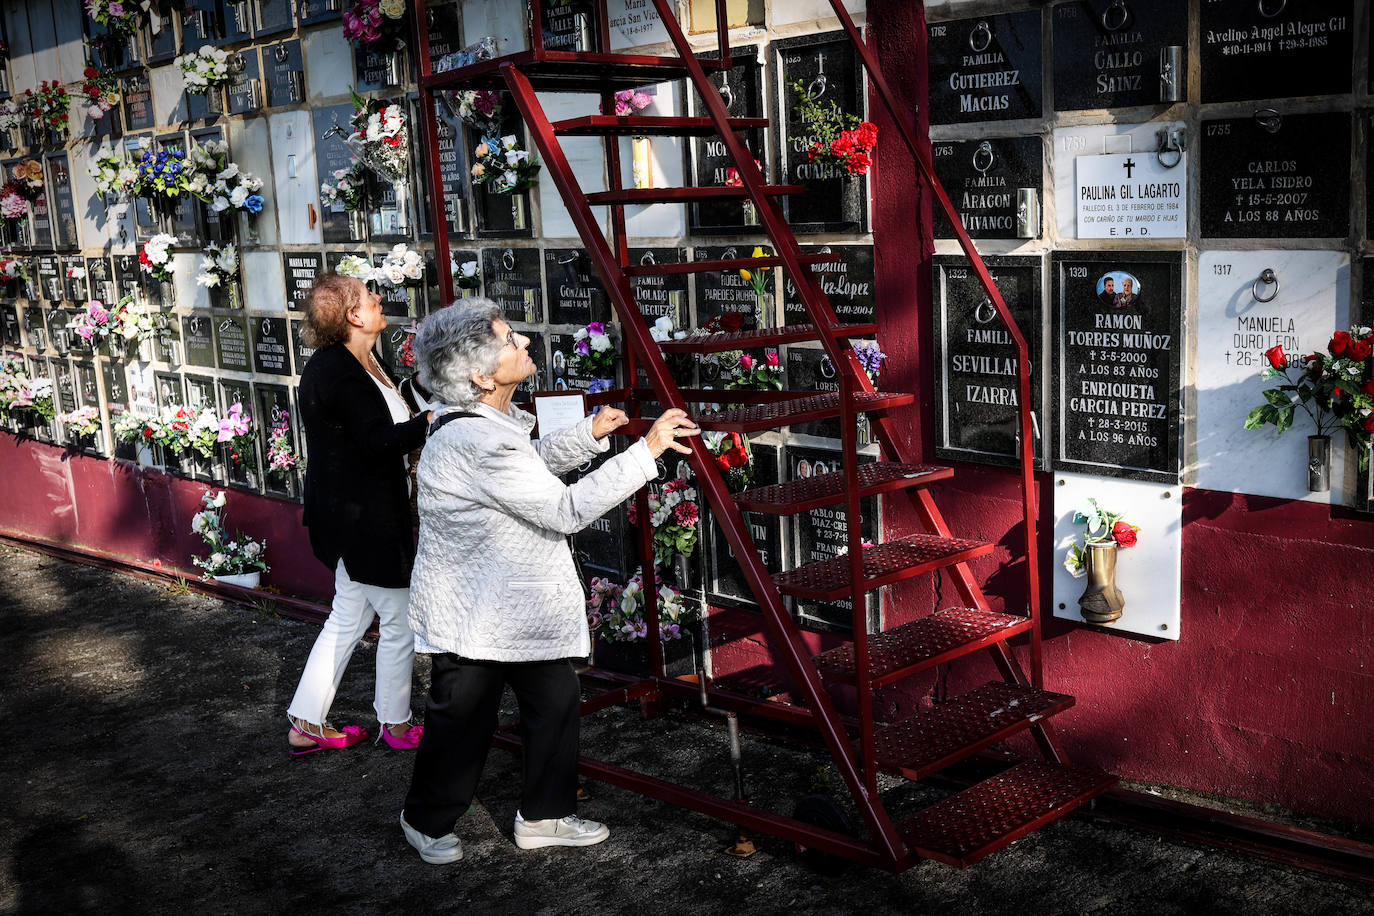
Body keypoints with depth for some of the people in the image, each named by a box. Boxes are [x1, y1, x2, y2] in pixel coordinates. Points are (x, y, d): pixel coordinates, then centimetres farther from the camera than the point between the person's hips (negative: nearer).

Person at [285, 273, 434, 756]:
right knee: (400, 618, 4)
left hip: (352, 512, 11)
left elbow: (383, 427, 11)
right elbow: (380, 441, -25)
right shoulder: (339, 373, -21)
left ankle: (306, 724, 25)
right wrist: (435, 417, -21)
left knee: (348, 616, 18)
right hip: (362, 515, -11)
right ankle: (396, 724, 21)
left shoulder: (358, 364, 12)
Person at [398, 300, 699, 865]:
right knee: (463, 722, 9)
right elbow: (566, 510, -28)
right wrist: (646, 452, -24)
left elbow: (532, 465, 22)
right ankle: (426, 823, 34)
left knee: (556, 701, 14)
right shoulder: (477, 443, -31)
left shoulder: (486, 422, 2)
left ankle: (544, 816, 30)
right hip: (473, 616, -9)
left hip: (519, 604, 9)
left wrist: (590, 434, 7)